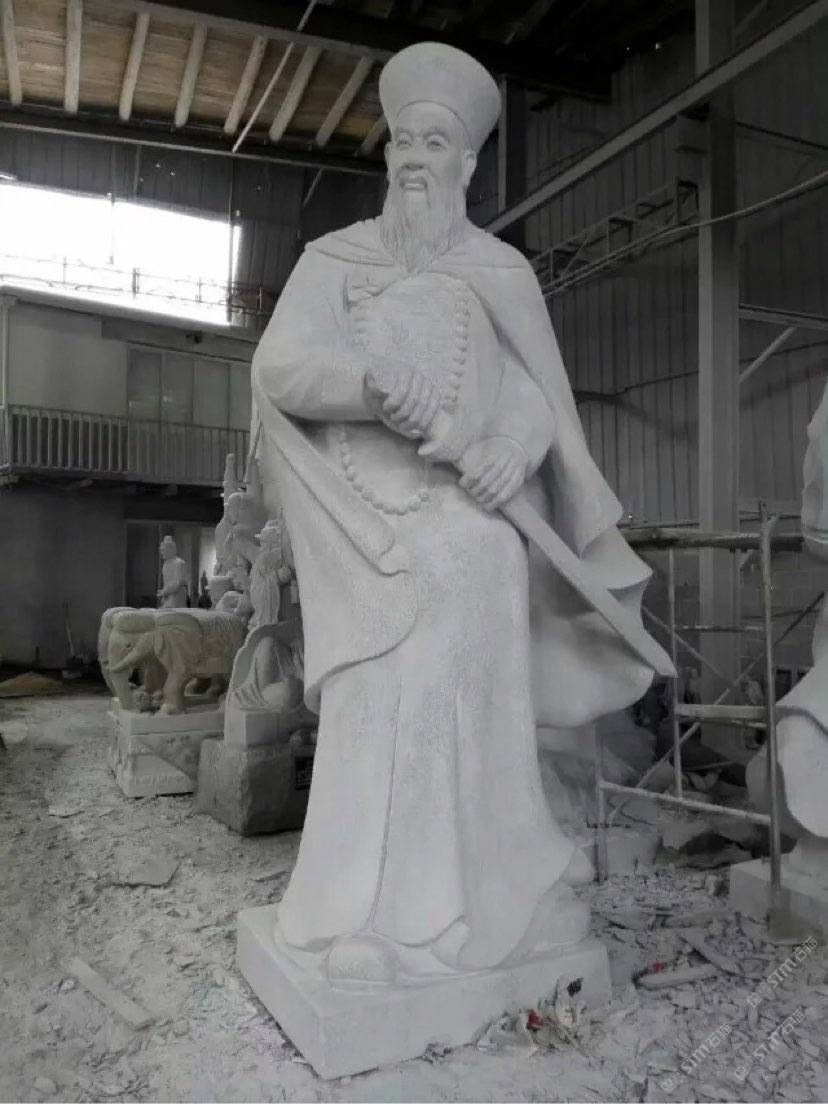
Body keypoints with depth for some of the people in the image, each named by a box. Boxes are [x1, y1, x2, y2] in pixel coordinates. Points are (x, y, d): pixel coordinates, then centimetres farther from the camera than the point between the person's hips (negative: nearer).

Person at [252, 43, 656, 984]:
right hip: (366, 525, 1)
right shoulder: (333, 259, 13)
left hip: (465, 524, 0)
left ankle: (466, 897, 12)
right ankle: (370, 911, 8)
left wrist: (518, 441, -16)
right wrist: (373, 383, -21)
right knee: (373, 702, -3)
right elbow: (278, 367, -2)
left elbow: (539, 389, 7)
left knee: (458, 699, -3)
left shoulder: (501, 271, 13)